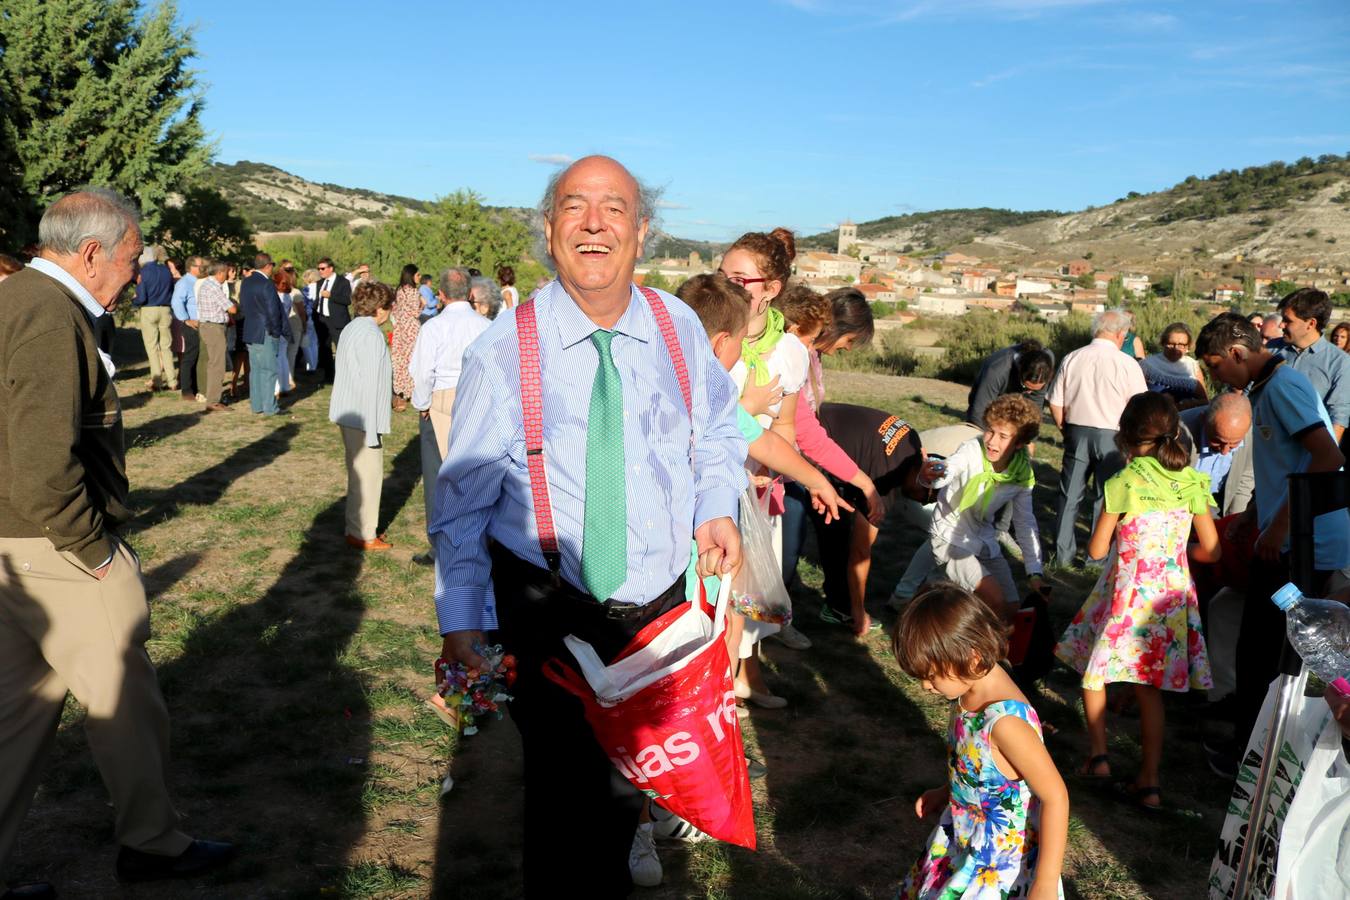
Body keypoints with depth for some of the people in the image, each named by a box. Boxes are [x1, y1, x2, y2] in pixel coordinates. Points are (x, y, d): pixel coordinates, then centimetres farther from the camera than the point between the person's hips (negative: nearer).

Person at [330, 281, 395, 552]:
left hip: (348, 414, 10)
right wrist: (372, 428, -19)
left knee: (359, 472, 19)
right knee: (368, 474, 0)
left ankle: (357, 527, 30)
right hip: (363, 417, -10)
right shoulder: (371, 335, -19)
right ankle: (363, 534, 9)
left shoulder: (352, 328, 11)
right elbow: (371, 383, -21)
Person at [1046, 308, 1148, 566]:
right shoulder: (1127, 364, -11)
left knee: (1069, 495, 12)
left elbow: (1055, 403, 2)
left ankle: (1063, 553, 18)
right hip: (1111, 435, -3)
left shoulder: (1072, 359, -1)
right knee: (1105, 497, 9)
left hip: (1076, 432, 3)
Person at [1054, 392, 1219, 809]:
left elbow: (1096, 549, -10)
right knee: (1150, 686, 14)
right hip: (1172, 595, 5)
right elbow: (1211, 551, 4)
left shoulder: (1123, 483, -15)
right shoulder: (1192, 483, -2)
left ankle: (1098, 755, 17)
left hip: (1127, 594, -5)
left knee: (1093, 669, 17)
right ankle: (1149, 781, 18)